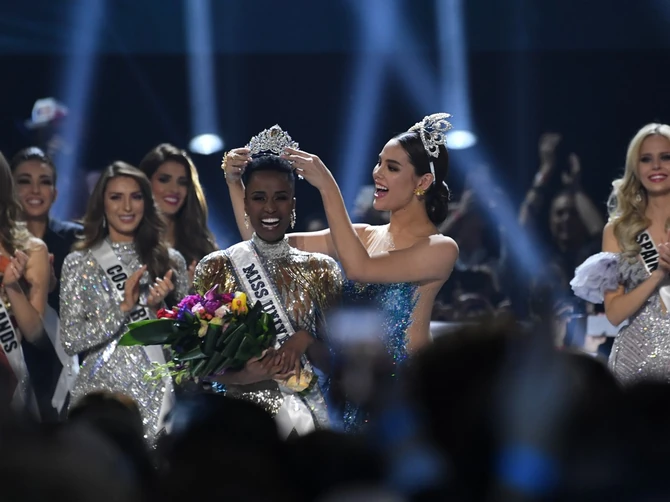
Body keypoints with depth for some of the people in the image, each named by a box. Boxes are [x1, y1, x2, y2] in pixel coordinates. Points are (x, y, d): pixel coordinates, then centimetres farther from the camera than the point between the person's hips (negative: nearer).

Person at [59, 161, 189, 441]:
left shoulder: (169, 260, 7)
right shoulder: (80, 263, 2)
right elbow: (70, 341, -5)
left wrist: (162, 307, -8)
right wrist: (123, 307, -14)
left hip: (158, 394, 1)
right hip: (103, 392, -1)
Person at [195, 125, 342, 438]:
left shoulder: (320, 270, 7)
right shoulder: (217, 268, 3)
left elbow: (332, 359, 7)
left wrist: (304, 340, -12)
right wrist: (240, 375, -15)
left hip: (306, 408, 1)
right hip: (239, 408, -1)